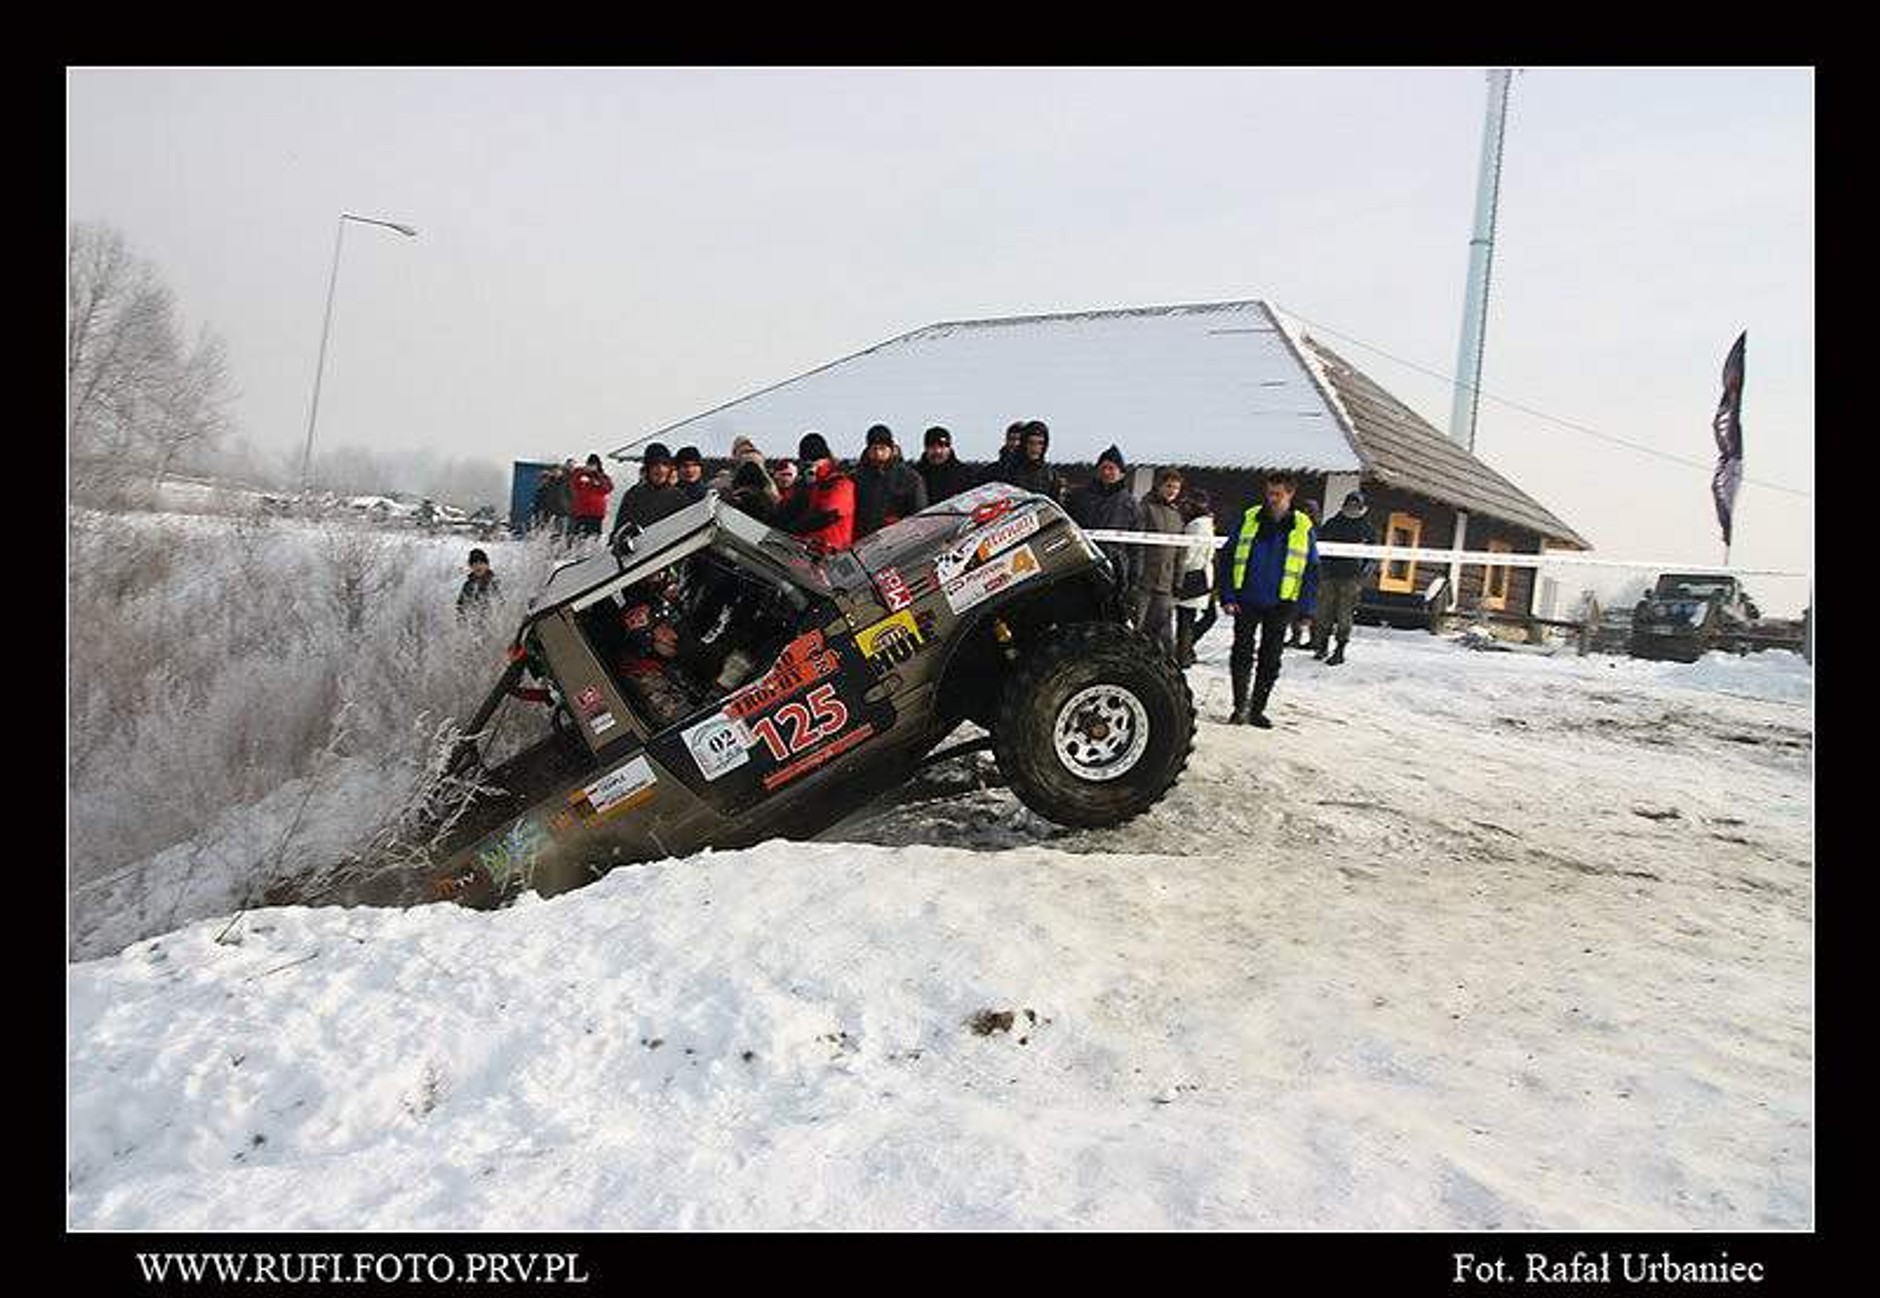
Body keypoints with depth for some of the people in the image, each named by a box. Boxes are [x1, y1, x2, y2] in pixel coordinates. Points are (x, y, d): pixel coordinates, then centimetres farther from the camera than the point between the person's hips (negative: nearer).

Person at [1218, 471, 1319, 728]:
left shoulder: (1304, 527, -1)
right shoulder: (1249, 518, 0)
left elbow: (1311, 571, 4)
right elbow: (1227, 557, 2)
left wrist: (1305, 608, -5)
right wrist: (1227, 596, -6)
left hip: (1280, 605, 0)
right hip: (1246, 601, 0)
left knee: (1270, 660, 7)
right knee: (1241, 653, -4)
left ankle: (1257, 709, 18)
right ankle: (1240, 705, 6)